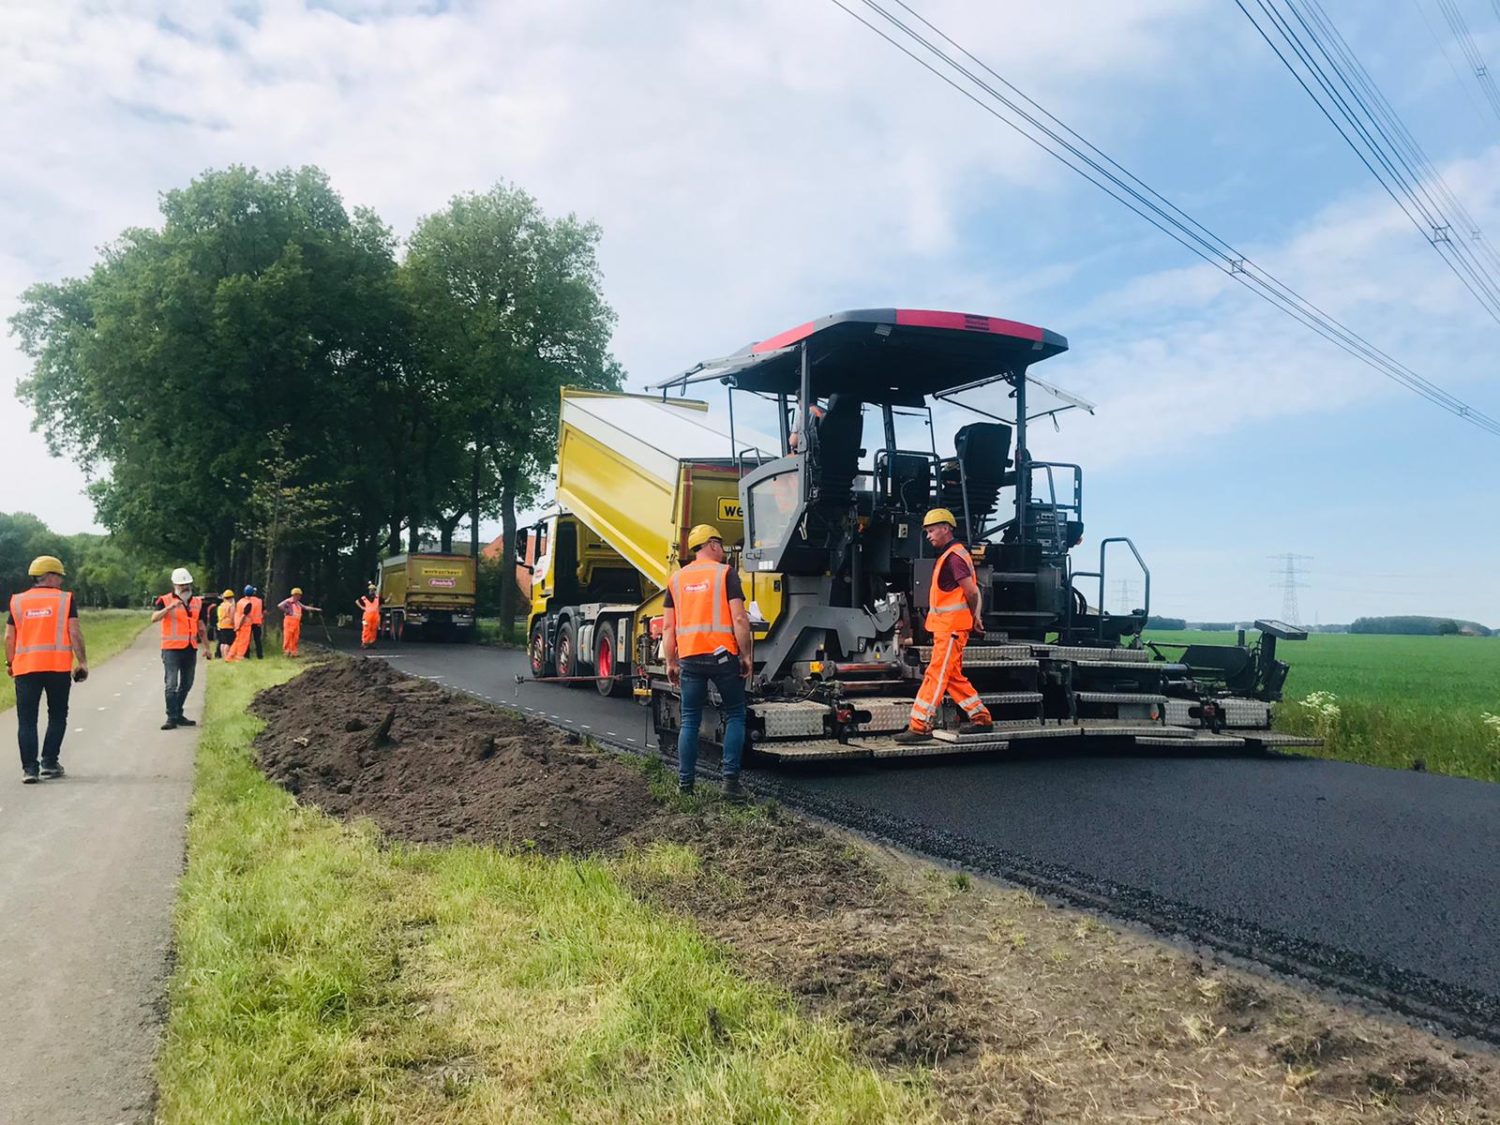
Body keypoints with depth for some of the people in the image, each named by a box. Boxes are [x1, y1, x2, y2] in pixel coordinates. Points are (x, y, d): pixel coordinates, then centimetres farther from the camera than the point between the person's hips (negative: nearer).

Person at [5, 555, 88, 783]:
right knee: (57, 716, 13)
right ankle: (49, 763, 11)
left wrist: (9, 663, 19)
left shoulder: (18, 601, 8)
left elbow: (9, 637, 7)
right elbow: (74, 633, -6)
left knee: (27, 720, 5)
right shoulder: (65, 599, 0)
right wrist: (82, 662, 0)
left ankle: (29, 768, -1)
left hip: (25, 667, 2)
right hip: (58, 667, -2)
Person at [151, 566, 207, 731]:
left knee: (186, 685, 13)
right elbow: (154, 618, -22)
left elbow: (201, 626, 18)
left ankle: (178, 715, 24)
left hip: (190, 649, 6)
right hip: (172, 649, -6)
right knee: (172, 685, -9)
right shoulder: (165, 601, -6)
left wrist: (207, 647, 16)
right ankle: (171, 718, -5)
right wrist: (169, 607, -36)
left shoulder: (197, 602, 11)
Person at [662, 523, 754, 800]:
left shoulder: (677, 579, 11)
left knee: (690, 720, 11)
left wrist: (671, 662, 15)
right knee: (735, 716, 8)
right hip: (722, 655, -3)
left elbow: (668, 627, 9)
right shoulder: (725, 573, -1)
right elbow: (739, 619, -9)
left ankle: (685, 782, 11)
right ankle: (731, 780, 1)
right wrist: (746, 655, -3)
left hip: (689, 658, 4)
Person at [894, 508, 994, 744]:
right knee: (953, 676, 15)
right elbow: (972, 591, 22)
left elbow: (971, 591, -21)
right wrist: (974, 617, 15)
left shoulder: (954, 556, -15)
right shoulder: (948, 555, 17)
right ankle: (981, 718, 23)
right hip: (946, 627, 10)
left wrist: (972, 616, -5)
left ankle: (920, 726, -8)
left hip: (952, 627, -10)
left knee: (936, 675, -9)